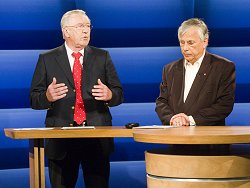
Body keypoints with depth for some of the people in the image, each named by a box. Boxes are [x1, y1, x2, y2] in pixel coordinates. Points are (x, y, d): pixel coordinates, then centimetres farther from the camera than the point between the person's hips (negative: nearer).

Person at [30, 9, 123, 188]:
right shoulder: (47, 59, 6)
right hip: (61, 139, -1)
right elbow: (34, 99, 2)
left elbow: (119, 94, 8)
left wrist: (109, 95, -16)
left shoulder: (102, 57, 11)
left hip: (97, 138, 1)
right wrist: (47, 97, -20)